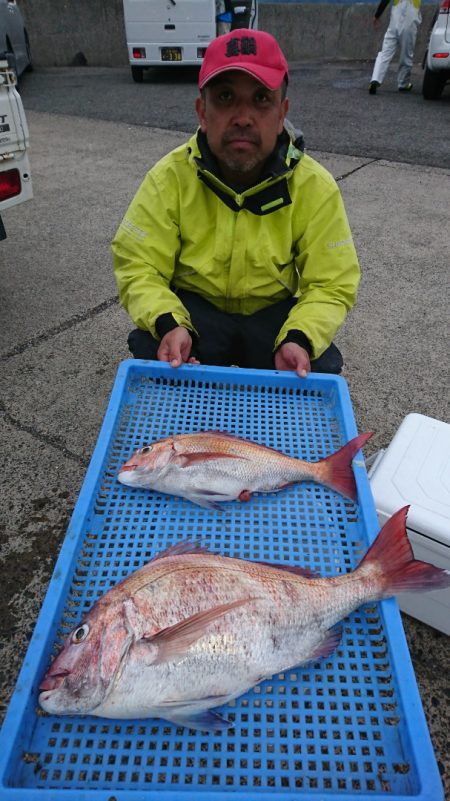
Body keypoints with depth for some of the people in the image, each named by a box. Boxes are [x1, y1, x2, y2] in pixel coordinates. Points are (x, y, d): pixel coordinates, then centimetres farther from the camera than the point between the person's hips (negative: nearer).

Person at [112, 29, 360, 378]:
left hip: (276, 313, 1)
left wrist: (300, 338, -33)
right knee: (149, 349, -28)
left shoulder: (316, 186, -14)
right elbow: (139, 269, -13)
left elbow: (331, 286, -11)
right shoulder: (169, 177, -14)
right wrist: (168, 323, -35)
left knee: (320, 369, -24)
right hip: (194, 309, 0)